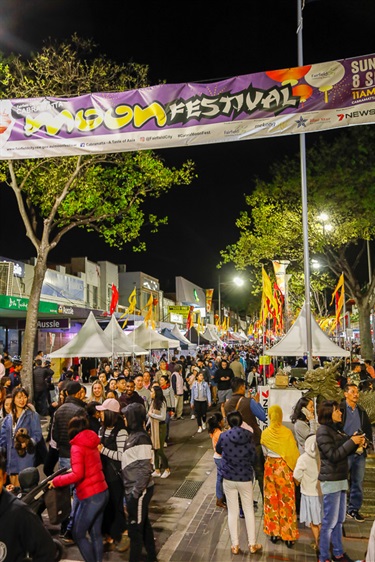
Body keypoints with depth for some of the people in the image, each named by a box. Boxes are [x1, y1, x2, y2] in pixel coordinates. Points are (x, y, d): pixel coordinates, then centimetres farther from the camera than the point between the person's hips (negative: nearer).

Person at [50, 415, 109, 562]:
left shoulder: (77, 447, -14)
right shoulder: (91, 444, 10)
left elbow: (78, 475, -22)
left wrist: (56, 481, -12)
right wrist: (75, 469, 20)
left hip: (91, 496, -8)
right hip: (102, 491, 8)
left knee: (78, 534, 8)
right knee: (95, 533, 16)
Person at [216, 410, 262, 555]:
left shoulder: (224, 436, -11)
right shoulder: (249, 436, -11)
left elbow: (218, 450, 9)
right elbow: (253, 457, -3)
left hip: (228, 478, 0)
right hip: (245, 478, 0)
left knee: (232, 512, 11)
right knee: (249, 511, 15)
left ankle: (235, 545, 17)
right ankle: (252, 544, 22)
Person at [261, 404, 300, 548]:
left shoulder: (265, 433, -6)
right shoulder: (287, 432, -12)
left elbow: (265, 453, 5)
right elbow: (293, 453, -8)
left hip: (270, 467, 1)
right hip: (284, 467, -1)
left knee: (271, 499, 12)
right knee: (286, 500, 7)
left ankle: (274, 532, 20)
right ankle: (288, 535, 13)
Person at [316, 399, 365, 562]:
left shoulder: (336, 428, 10)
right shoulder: (323, 431, -16)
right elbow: (334, 455, -20)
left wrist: (356, 443, -1)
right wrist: (352, 442, -17)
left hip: (340, 479, 8)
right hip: (331, 480, -8)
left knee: (339, 520, 17)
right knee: (330, 521, 1)